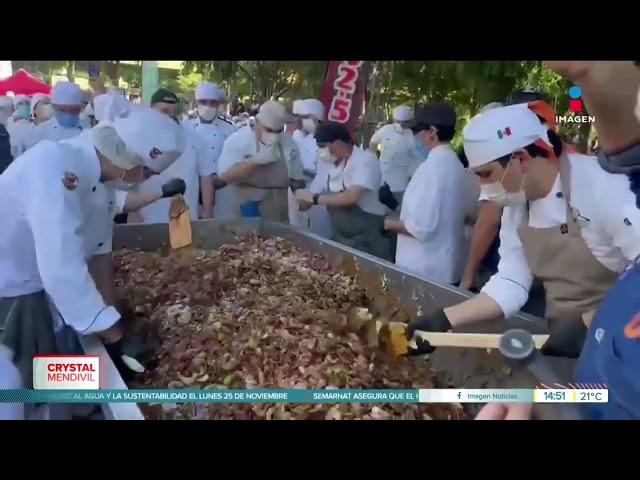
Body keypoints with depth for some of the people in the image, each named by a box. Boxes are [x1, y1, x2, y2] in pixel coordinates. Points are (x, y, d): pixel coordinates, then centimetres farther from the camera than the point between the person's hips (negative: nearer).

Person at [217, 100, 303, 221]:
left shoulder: (290, 145, 1)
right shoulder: (237, 140, -10)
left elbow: (296, 180, 9)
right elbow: (225, 176, -18)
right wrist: (257, 160, -23)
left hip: (276, 219, 3)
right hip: (239, 216, -3)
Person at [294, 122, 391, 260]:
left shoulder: (366, 160, -16)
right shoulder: (330, 166, 5)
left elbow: (352, 197, -30)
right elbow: (305, 204, 10)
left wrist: (315, 198, -21)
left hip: (368, 242, -6)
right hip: (339, 240, 7)